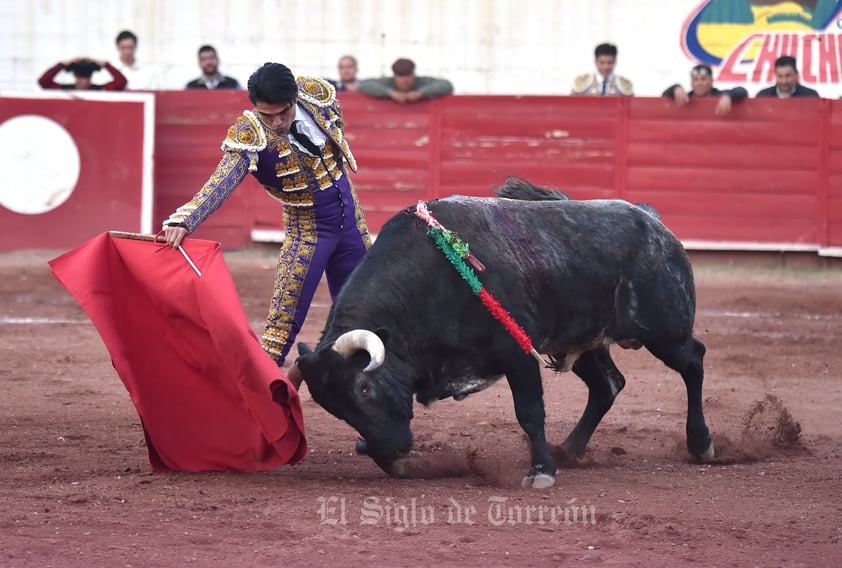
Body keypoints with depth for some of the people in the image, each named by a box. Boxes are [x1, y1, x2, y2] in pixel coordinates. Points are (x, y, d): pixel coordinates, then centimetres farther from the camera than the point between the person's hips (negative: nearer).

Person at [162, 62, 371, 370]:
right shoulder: (249, 136, -26)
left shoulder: (317, 93, -13)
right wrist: (184, 220, -56)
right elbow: (221, 182, -40)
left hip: (351, 219, 4)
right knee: (283, 321, -10)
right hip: (306, 229, -4)